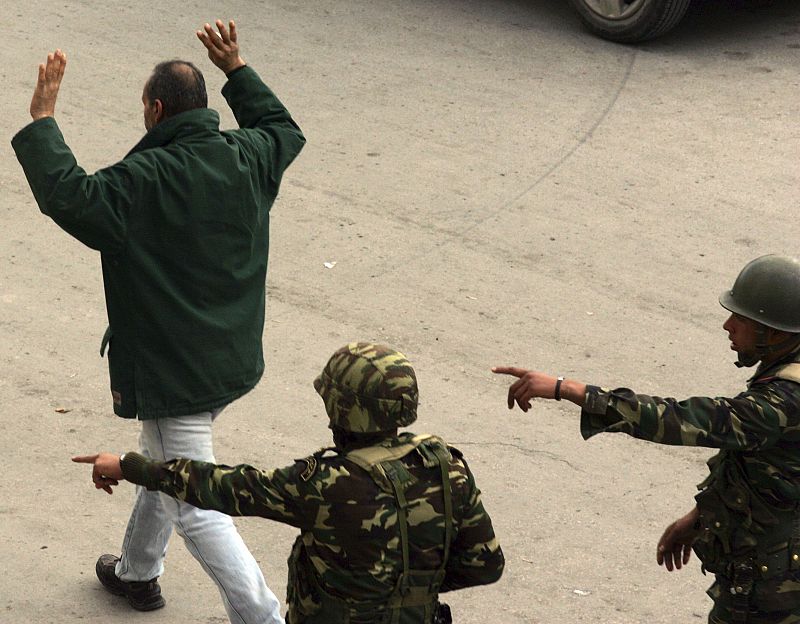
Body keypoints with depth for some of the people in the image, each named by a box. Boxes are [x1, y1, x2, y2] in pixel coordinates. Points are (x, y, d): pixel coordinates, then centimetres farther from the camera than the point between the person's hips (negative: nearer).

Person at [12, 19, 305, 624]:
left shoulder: (143, 181, -24)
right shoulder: (245, 157, -1)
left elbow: (67, 195, -28)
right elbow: (285, 130, 20)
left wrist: (42, 119, -18)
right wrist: (237, 69, 27)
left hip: (172, 371, -9)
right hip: (233, 362, 9)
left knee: (195, 507, -3)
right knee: (163, 467, 30)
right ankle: (138, 572, 49)